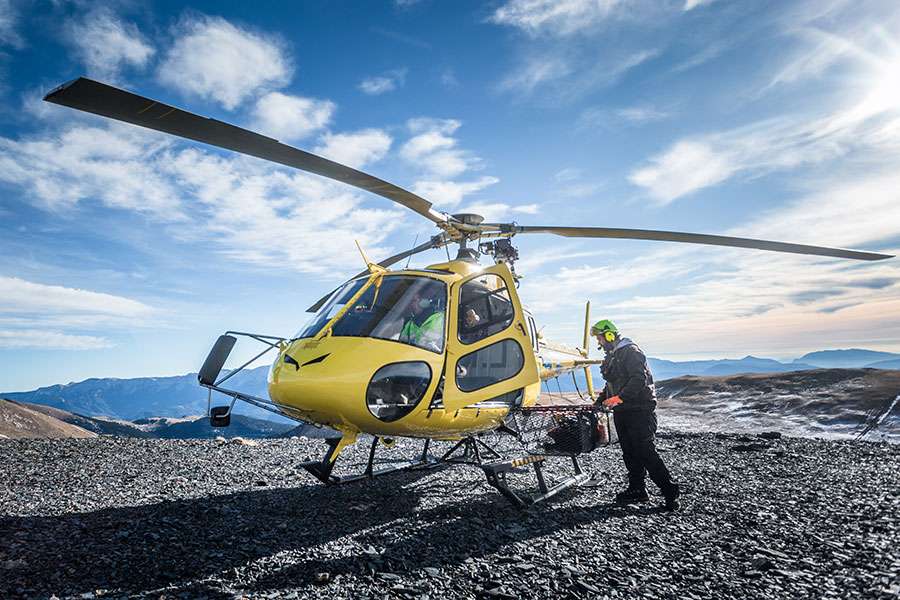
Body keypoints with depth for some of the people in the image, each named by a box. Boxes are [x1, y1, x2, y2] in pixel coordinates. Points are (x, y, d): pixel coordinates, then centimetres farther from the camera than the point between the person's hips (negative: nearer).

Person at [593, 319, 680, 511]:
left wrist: (619, 398, -27)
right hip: (621, 411, 9)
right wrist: (600, 400, 16)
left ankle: (671, 492, 0)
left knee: (645, 451, -10)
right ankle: (637, 490, 18)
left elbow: (639, 380, -22)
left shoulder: (631, 352, -12)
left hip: (639, 410, -9)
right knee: (629, 452, 10)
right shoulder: (612, 356, 18)